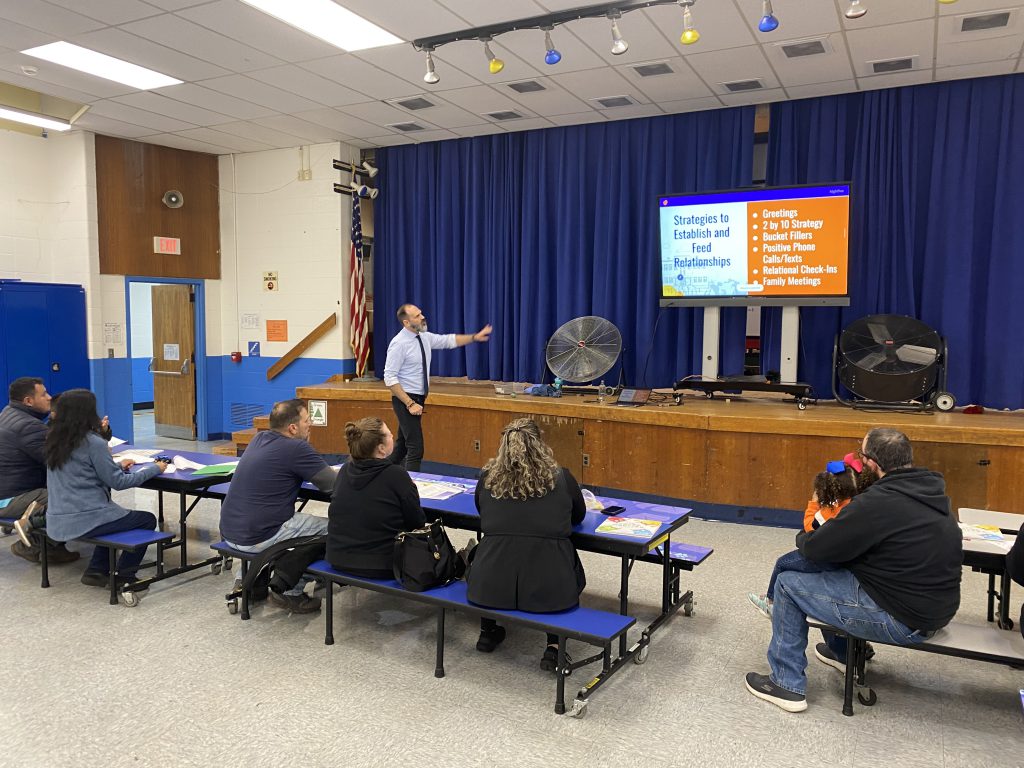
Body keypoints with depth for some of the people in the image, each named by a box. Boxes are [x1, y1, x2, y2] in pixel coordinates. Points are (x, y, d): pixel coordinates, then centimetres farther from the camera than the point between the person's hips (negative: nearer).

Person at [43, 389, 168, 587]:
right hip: (83, 521, -8)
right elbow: (118, 483, -13)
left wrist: (117, 466, 23)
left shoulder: (54, 440, 5)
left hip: (56, 523, 8)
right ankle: (124, 577, 12)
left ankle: (96, 570, 26)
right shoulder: (93, 443, -18)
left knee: (115, 515, 33)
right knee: (147, 520, 11)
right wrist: (154, 469, -3)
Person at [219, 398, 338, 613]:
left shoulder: (260, 438, 9)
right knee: (328, 528, 1)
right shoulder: (295, 448, -16)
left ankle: (245, 579, 28)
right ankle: (290, 593, 10)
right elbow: (333, 483, -12)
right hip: (255, 538, -9)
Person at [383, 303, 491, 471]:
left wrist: (474, 337, 1)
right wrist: (410, 404, -24)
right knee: (416, 447, -10)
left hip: (419, 398, 8)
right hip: (405, 399, -8)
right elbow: (389, 378, -22)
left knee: (403, 444, 19)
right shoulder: (399, 343, -20)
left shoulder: (425, 337, 2)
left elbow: (449, 340, 13)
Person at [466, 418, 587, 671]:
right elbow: (579, 516, 19)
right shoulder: (561, 477, 2)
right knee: (571, 570, 32)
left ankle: (488, 633, 36)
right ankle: (554, 646, 19)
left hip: (491, 584, 2)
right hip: (548, 586, -1)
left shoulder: (487, 477, 6)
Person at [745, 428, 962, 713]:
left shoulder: (879, 502, -25)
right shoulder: (931, 490, 2)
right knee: (838, 569, 29)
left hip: (904, 620, -9)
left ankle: (787, 684, 12)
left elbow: (815, 549, -17)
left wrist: (803, 537, 6)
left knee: (788, 584, 1)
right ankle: (842, 652, 44)